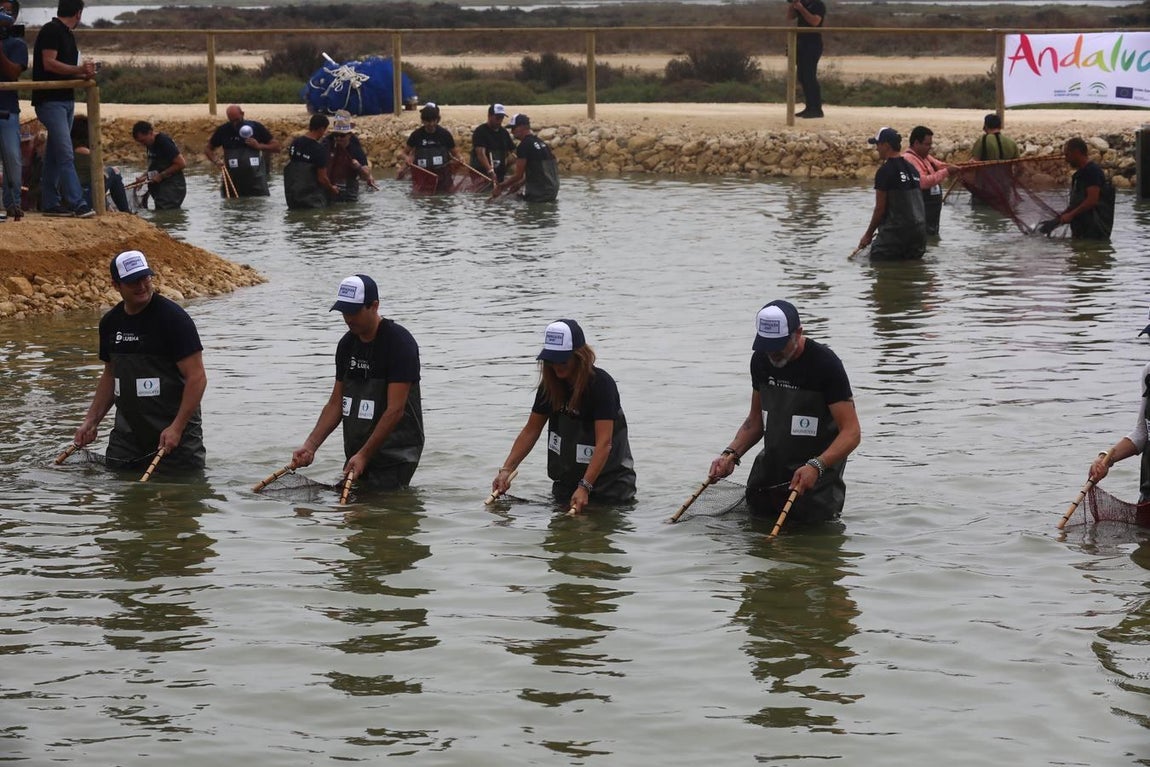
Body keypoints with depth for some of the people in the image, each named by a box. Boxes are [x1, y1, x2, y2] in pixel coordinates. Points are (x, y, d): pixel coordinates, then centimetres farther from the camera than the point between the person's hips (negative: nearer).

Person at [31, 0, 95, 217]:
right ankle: (77, 204, -18)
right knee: (65, 154, -14)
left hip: (66, 100, 10)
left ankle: (50, 204, 13)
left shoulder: (67, 35, 18)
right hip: (50, 100, -10)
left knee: (54, 155, 10)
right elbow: (49, 63, -18)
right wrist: (80, 70, -17)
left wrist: (83, 75, 7)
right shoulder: (51, 31, -10)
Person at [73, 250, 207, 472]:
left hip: (173, 431, -5)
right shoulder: (110, 323, 8)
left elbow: (197, 377, -14)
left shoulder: (173, 318, -12)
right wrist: (91, 421, 13)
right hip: (128, 433, 5)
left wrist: (177, 427, -19)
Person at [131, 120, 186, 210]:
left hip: (172, 188, -10)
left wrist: (161, 176, -17)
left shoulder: (164, 141, -15)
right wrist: (144, 176, 4)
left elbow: (182, 164, -19)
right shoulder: (151, 145, 13)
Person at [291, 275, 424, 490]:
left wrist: (364, 456, -20)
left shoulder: (399, 342, -14)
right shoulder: (347, 344, 9)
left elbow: (395, 410, -18)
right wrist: (310, 446, -1)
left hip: (396, 454, -7)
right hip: (357, 454, 7)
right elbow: (336, 403, 12)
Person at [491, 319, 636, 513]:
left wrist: (585, 487, -37)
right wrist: (506, 470, -8)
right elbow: (530, 431, 3)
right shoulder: (550, 386, -5)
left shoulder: (602, 384, -24)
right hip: (566, 479, 5)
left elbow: (604, 443, -29)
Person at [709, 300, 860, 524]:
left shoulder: (825, 364, -18)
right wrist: (731, 454, -3)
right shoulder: (761, 361, 2)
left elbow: (852, 432, -20)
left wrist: (816, 466, -35)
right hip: (771, 464, 6)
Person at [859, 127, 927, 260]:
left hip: (895, 233, -7)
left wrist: (868, 234, 1)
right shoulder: (912, 168, 13)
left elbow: (880, 209, -11)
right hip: (918, 231, 7)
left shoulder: (885, 171, -11)